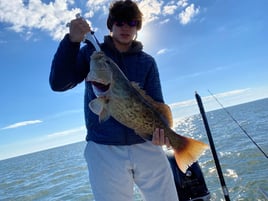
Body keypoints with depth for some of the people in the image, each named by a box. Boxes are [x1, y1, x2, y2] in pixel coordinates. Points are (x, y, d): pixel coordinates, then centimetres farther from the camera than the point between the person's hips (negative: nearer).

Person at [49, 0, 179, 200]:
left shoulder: (147, 62, 8)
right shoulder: (91, 52, 5)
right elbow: (59, 84, -5)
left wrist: (161, 126, -22)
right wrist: (72, 40, -16)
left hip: (146, 145, 2)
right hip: (103, 149, -1)